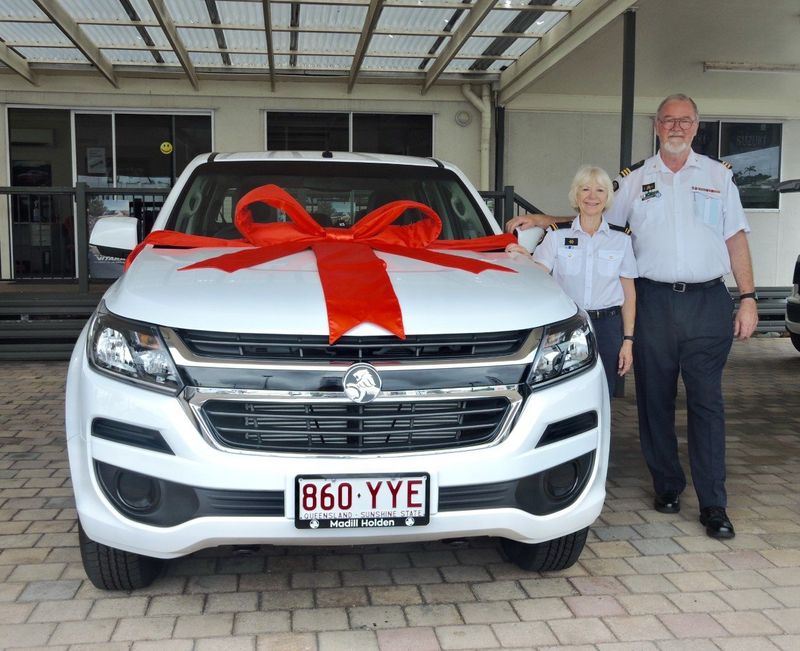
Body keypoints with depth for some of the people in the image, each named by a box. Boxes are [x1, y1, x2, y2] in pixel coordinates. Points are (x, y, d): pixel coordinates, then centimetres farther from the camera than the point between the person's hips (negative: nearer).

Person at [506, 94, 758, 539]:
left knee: (707, 402, -2)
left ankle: (713, 504, 3)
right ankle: (667, 485, 22)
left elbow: (736, 239, 9)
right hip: (654, 302, 1)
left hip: (708, 302, -1)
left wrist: (748, 297, 2)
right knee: (655, 399, 6)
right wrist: (542, 220, 1)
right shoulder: (635, 180, 10)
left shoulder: (719, 175, 10)